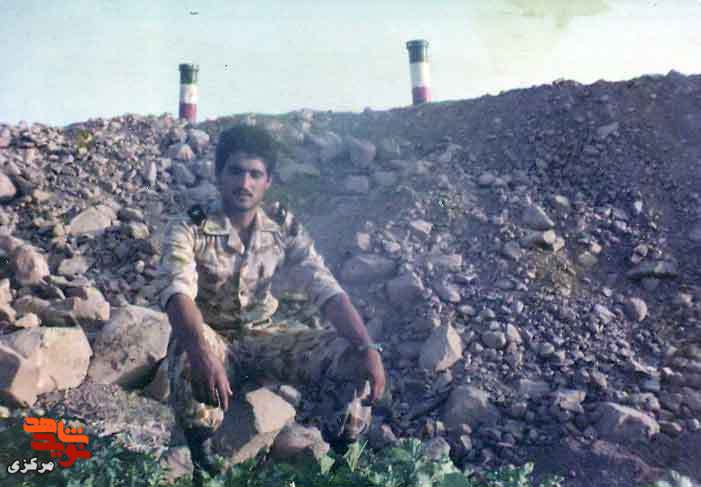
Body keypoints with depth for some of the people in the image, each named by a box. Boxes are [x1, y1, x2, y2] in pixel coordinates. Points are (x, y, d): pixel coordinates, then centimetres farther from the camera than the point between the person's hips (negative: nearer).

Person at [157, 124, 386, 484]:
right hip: (209, 339, -3)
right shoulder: (187, 230, -16)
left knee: (354, 357, -17)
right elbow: (177, 294, -33)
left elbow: (327, 291, -14)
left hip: (262, 337, 3)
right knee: (189, 359, -40)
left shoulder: (285, 228, -7)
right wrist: (204, 353, -53)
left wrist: (367, 348, -29)